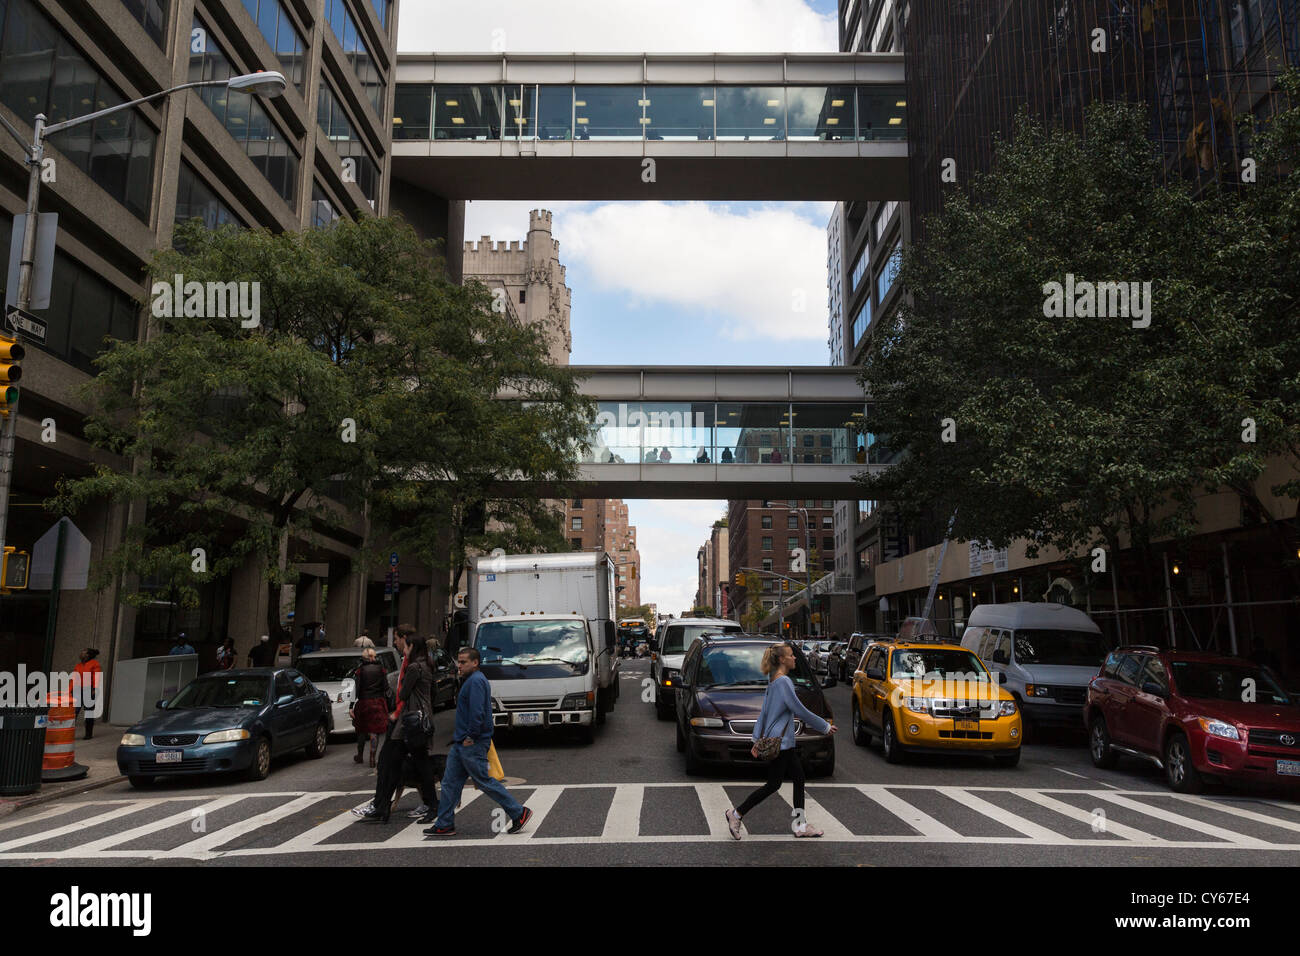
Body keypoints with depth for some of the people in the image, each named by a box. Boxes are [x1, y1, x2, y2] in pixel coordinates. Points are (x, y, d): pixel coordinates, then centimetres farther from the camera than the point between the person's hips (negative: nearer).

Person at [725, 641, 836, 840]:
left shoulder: (773, 681, 13)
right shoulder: (783, 681, -17)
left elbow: (764, 712, 16)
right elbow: (800, 711, -18)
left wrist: (758, 739, 19)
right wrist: (825, 727, -7)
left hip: (785, 742, 10)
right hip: (779, 742, -10)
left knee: (799, 778, 10)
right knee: (773, 784, -3)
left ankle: (801, 826, 13)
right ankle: (736, 814, 4)